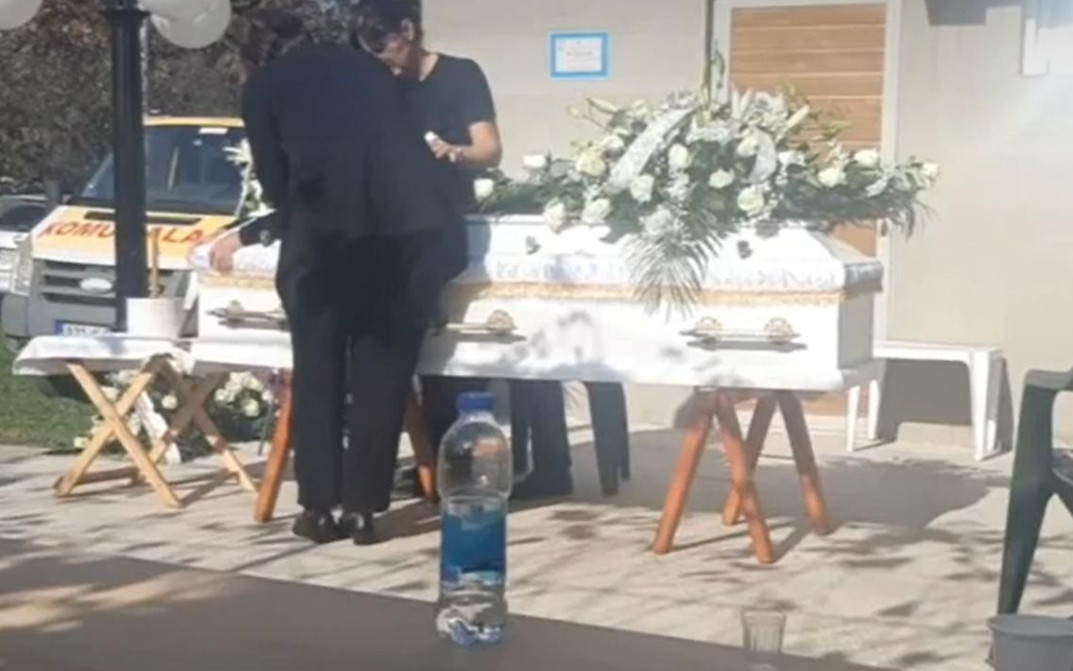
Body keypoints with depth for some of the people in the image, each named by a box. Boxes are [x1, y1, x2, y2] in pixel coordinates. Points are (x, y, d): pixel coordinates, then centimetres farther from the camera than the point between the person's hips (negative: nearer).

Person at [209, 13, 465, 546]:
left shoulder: (264, 85, 20)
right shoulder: (365, 67, 30)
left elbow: (277, 185, 16)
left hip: (329, 226, -2)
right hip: (414, 221, 3)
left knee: (318, 373, 12)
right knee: (383, 376, 10)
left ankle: (319, 508, 14)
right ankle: (362, 508, 12)